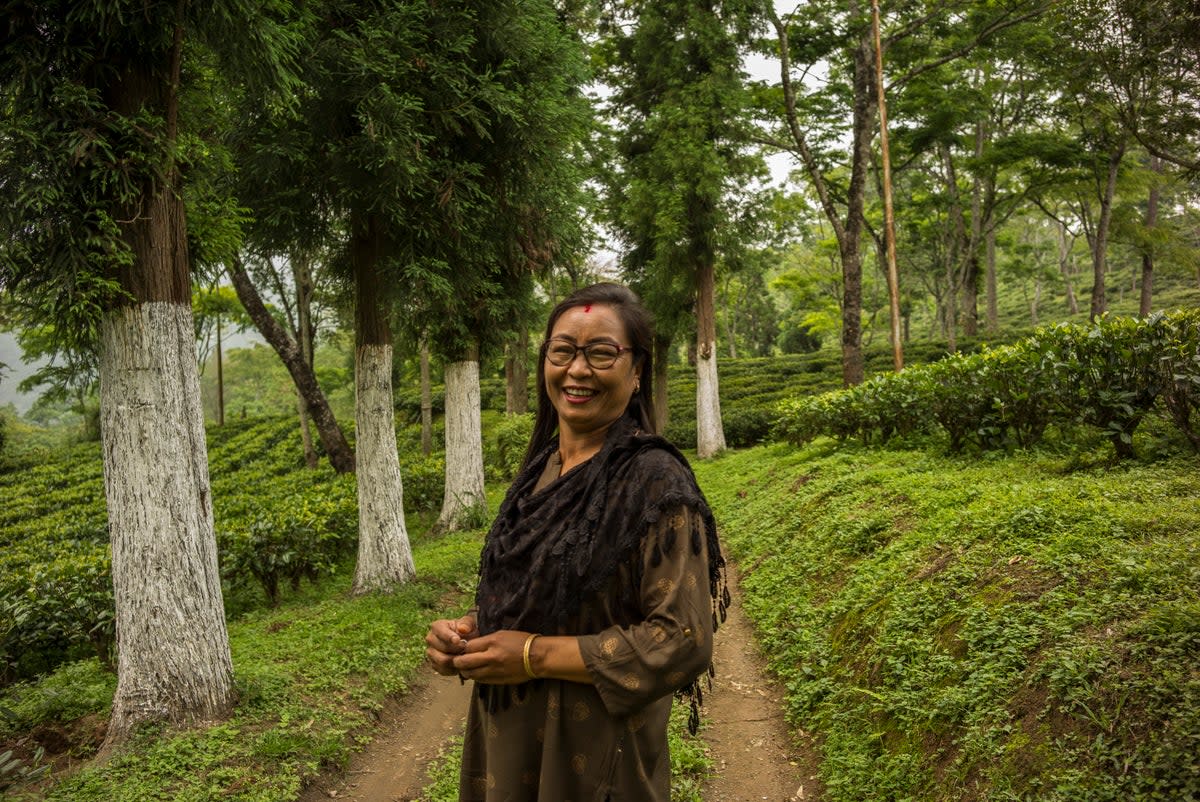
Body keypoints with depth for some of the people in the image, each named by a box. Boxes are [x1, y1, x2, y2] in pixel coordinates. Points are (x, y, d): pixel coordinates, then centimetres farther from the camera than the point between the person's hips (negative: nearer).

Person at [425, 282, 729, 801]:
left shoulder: (655, 481, -19)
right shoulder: (539, 470, 3)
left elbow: (684, 642, -22)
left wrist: (535, 655, -21)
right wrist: (469, 631, -5)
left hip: (594, 757, -7)